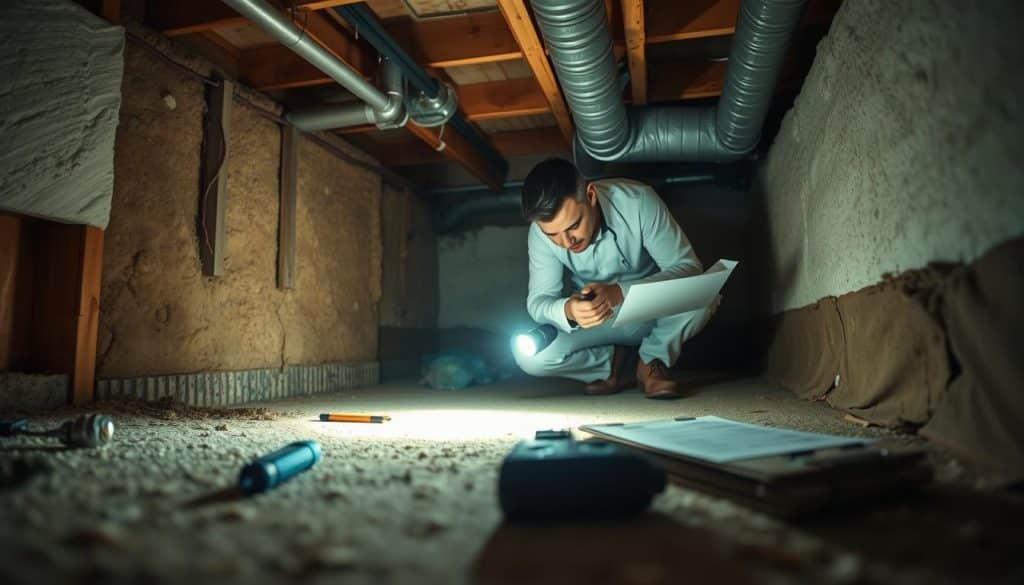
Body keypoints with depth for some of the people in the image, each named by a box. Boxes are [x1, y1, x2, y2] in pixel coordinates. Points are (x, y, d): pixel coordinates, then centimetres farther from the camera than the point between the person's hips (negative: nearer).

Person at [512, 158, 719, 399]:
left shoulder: (637, 201, -27)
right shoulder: (541, 232, -21)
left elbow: (689, 267, -27)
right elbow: (538, 300, -17)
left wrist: (620, 292, -44)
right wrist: (567, 310, -43)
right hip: (595, 320, 2)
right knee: (528, 354, -24)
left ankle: (653, 362, -7)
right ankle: (617, 363, -1)